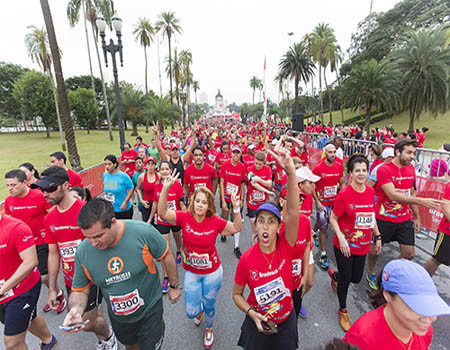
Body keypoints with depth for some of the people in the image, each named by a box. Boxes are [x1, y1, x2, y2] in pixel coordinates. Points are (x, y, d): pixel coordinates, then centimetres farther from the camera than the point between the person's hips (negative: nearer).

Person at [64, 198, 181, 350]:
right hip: (118, 317, 4)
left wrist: (174, 286, -4)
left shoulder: (143, 232, -31)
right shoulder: (82, 252, -20)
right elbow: (80, 290, -5)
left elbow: (166, 256, -15)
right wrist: (76, 309, -26)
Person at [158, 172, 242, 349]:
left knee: (209, 306, 20)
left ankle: (209, 328, 56)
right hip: (191, 273, 1)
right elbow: (163, 213, -29)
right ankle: (199, 309, 54)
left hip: (213, 272, -1)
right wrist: (165, 189, -41)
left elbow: (236, 228, -11)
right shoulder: (185, 217, -17)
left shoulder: (215, 221, -17)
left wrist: (236, 209, -27)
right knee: (191, 312, 13)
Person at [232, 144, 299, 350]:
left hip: (286, 322, 1)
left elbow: (293, 212, -40)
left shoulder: (286, 248, -22)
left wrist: (290, 171, -51)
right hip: (257, 324, 0)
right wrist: (251, 313, -22)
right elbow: (237, 294, -5)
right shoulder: (246, 259, -21)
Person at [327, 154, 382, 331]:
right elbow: (333, 219, -13)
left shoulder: (370, 191, -2)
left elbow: (371, 216, 11)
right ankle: (343, 310, 33)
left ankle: (334, 275, 51)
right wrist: (341, 238, -22)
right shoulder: (344, 194, -19)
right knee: (346, 279, 7)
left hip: (363, 245, 6)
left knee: (356, 278, 17)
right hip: (344, 245, -5)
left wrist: (377, 237, 11)